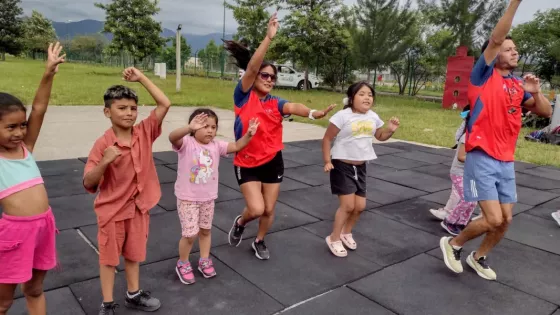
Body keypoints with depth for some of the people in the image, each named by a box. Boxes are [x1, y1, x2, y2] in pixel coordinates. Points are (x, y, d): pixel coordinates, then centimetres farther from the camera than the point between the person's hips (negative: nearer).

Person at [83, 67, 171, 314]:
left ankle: (133, 295, 38)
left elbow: (165, 104, -13)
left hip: (138, 206, 3)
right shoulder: (103, 144, -17)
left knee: (134, 254, 20)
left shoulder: (145, 132, -7)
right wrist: (104, 162, -34)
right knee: (109, 257, 13)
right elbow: (88, 184, -16)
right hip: (112, 209, -3)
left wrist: (141, 78, -14)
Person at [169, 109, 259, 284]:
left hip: (208, 198, 5)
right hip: (187, 198, -5)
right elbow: (172, 137, -37)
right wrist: (190, 128, -56)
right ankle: (182, 264, 23)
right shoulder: (186, 143, -17)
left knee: (205, 231, 19)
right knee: (190, 234, -3)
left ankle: (204, 261, 39)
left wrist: (249, 134, -20)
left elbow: (236, 146, -2)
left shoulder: (216, 146, -2)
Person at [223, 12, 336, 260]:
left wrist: (312, 113, -44)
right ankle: (239, 223, 27)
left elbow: (294, 107, -23)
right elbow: (252, 67, -22)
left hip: (272, 162, 3)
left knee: (269, 209, 11)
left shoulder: (276, 104, -1)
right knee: (256, 209, -10)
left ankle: (259, 241, 40)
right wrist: (269, 38, -28)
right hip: (247, 164, -3)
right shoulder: (244, 96, -8)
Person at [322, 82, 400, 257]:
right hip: (342, 165, -6)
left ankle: (346, 233, 36)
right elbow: (327, 139, -12)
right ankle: (334, 238, 13)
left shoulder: (373, 117, 1)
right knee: (348, 205, -8)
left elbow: (380, 136, 18)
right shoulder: (343, 116, -17)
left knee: (360, 206, 10)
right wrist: (327, 161, -16)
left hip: (361, 166, 6)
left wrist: (391, 130, -3)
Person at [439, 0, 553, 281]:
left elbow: (545, 112, 12)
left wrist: (536, 91, -7)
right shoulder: (483, 75, -3)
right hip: (481, 158, -6)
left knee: (505, 220, 9)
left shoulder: (518, 85, 13)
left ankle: (478, 257, 33)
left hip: (506, 161, 7)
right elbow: (496, 39, -15)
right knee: (493, 219, -11)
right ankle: (453, 244, 15)